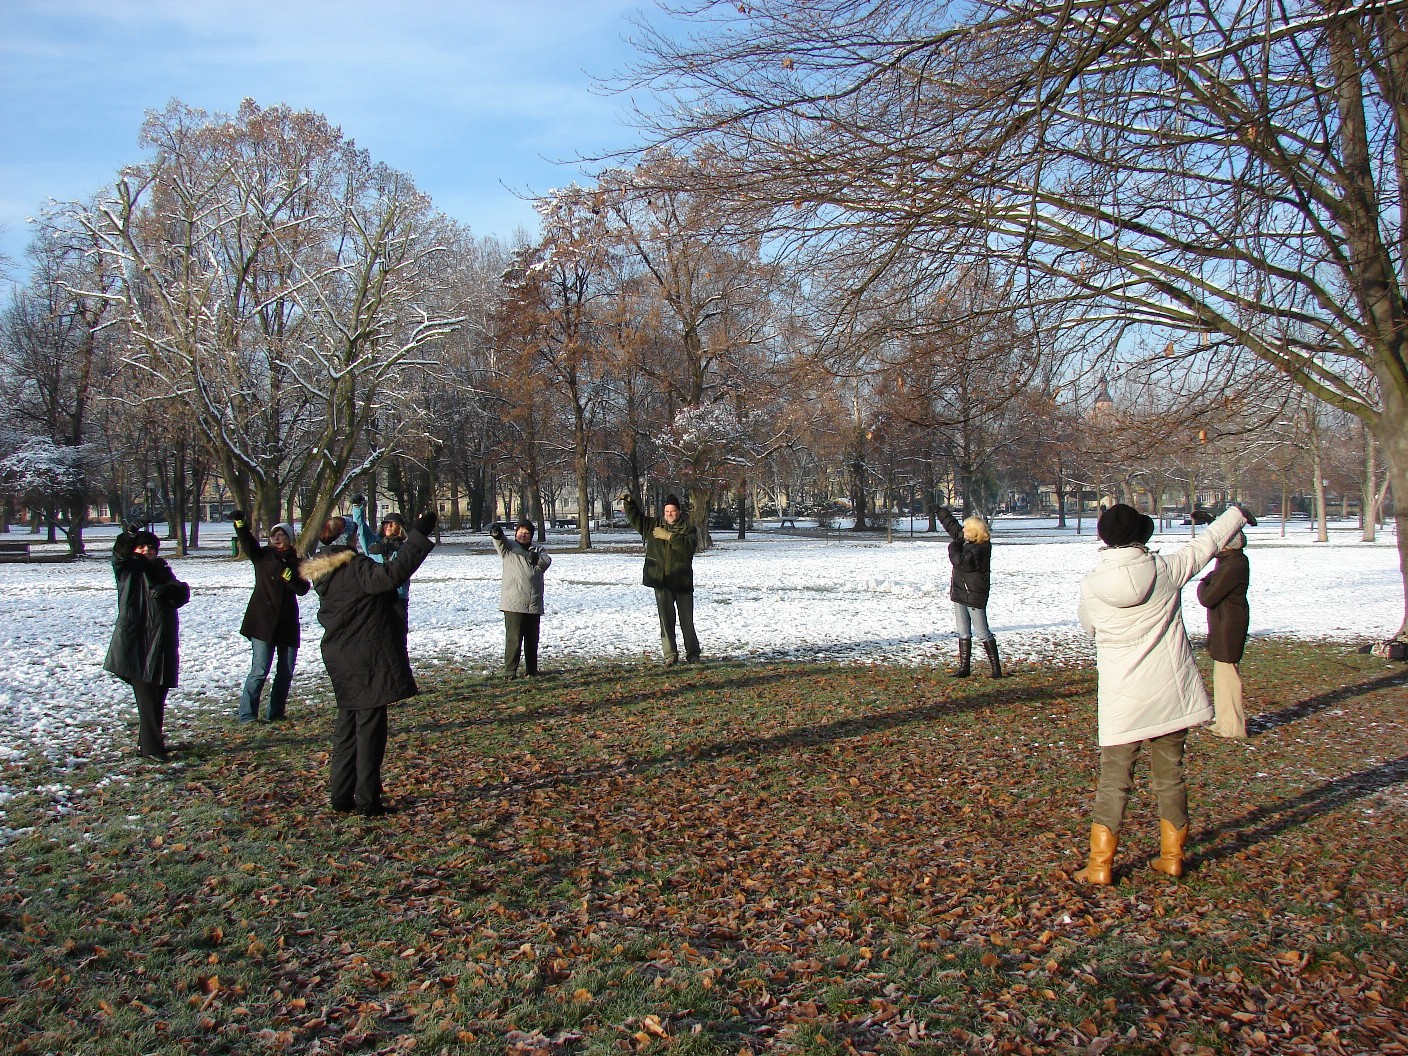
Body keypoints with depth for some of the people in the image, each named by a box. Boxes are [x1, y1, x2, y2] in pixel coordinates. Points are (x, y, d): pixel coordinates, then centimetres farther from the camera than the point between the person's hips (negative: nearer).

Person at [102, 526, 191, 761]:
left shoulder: (163, 571, 16)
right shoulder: (127, 568, 6)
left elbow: (183, 593, 2)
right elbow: (119, 554, -15)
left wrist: (167, 589, -18)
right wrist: (127, 537, -32)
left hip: (162, 643, 5)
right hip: (135, 642, -5)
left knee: (158, 696, 10)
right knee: (146, 696, -10)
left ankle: (147, 741, 22)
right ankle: (151, 746, -10)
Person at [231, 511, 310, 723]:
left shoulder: (296, 562, 8)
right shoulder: (262, 555, 4)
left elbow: (303, 589, -2)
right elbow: (247, 543, -14)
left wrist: (290, 577, -20)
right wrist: (240, 523, -31)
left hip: (288, 623, 3)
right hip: (263, 621, -3)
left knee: (286, 672, 8)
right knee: (259, 671, -8)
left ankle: (277, 713, 20)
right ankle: (246, 714, -1)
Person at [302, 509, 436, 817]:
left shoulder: (322, 574, 9)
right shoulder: (354, 567, -18)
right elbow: (392, 574, -33)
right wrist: (419, 534, -32)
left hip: (341, 660, 8)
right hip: (366, 660, -8)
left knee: (347, 725, 16)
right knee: (370, 727, 0)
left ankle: (341, 795, 21)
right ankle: (367, 800, 4)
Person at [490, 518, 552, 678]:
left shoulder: (538, 550, 15)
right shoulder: (509, 547, 6)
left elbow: (546, 561, -5)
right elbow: (501, 543, -16)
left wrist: (536, 558, -25)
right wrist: (496, 534, -39)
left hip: (534, 604, 4)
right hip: (513, 604, -4)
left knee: (532, 639, 13)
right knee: (513, 638, -8)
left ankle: (531, 670, 24)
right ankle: (510, 671, -3)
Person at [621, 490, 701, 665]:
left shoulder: (689, 529, -1)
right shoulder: (653, 525, 10)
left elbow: (690, 545, -20)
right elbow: (635, 517, 17)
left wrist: (670, 536, -21)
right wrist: (628, 501, 3)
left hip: (683, 581, -2)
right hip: (661, 581, 2)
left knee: (687, 620, 6)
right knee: (666, 619, 1)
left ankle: (693, 654, 16)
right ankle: (670, 654, 6)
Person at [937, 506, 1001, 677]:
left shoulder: (981, 549, -18)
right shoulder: (966, 541, 8)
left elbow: (959, 561, -27)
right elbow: (952, 525, 23)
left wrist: (954, 546, -10)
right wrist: (940, 510, 30)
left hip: (975, 595, -9)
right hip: (960, 593, 9)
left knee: (982, 633, -5)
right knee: (963, 633, 10)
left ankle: (996, 668, 3)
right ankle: (964, 667, 15)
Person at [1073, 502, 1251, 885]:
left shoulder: (1091, 585, -8)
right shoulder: (1166, 569, -7)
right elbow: (1207, 543, 10)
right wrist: (1238, 513, 27)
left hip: (1121, 702, -1)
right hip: (1170, 696, 1)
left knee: (1114, 782, 5)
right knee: (1170, 776, 15)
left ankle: (1100, 865, 6)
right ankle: (1171, 856, 26)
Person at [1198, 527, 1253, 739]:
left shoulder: (1231, 568, -24)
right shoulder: (1238, 560, 9)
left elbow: (1208, 598, -20)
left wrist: (1202, 585, -5)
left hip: (1228, 628, -11)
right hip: (1224, 627, 11)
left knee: (1227, 674, -3)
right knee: (1223, 675, 18)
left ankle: (1233, 728, 4)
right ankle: (1224, 722, 29)